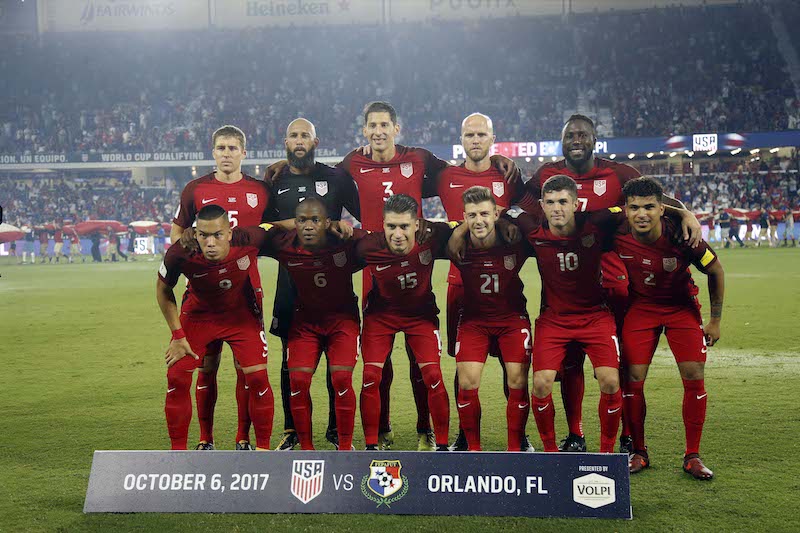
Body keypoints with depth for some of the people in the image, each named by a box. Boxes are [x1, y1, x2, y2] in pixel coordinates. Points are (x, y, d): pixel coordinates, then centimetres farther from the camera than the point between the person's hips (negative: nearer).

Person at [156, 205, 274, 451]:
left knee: (257, 377, -10)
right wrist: (178, 335, -9)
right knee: (177, 377, -7)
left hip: (242, 315, 0)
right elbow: (163, 290, -8)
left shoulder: (249, 241, -32)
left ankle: (263, 447, 8)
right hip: (197, 314, 1)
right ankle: (178, 450, 10)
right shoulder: (180, 254, -30)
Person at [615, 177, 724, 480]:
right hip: (640, 306, 1)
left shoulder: (682, 236, -26)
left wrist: (715, 321, -2)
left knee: (694, 377, -8)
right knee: (633, 378, -7)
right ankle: (638, 452, 10)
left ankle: (692, 456, 6)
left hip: (682, 306, -1)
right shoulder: (617, 237, -24)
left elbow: (715, 271, -8)